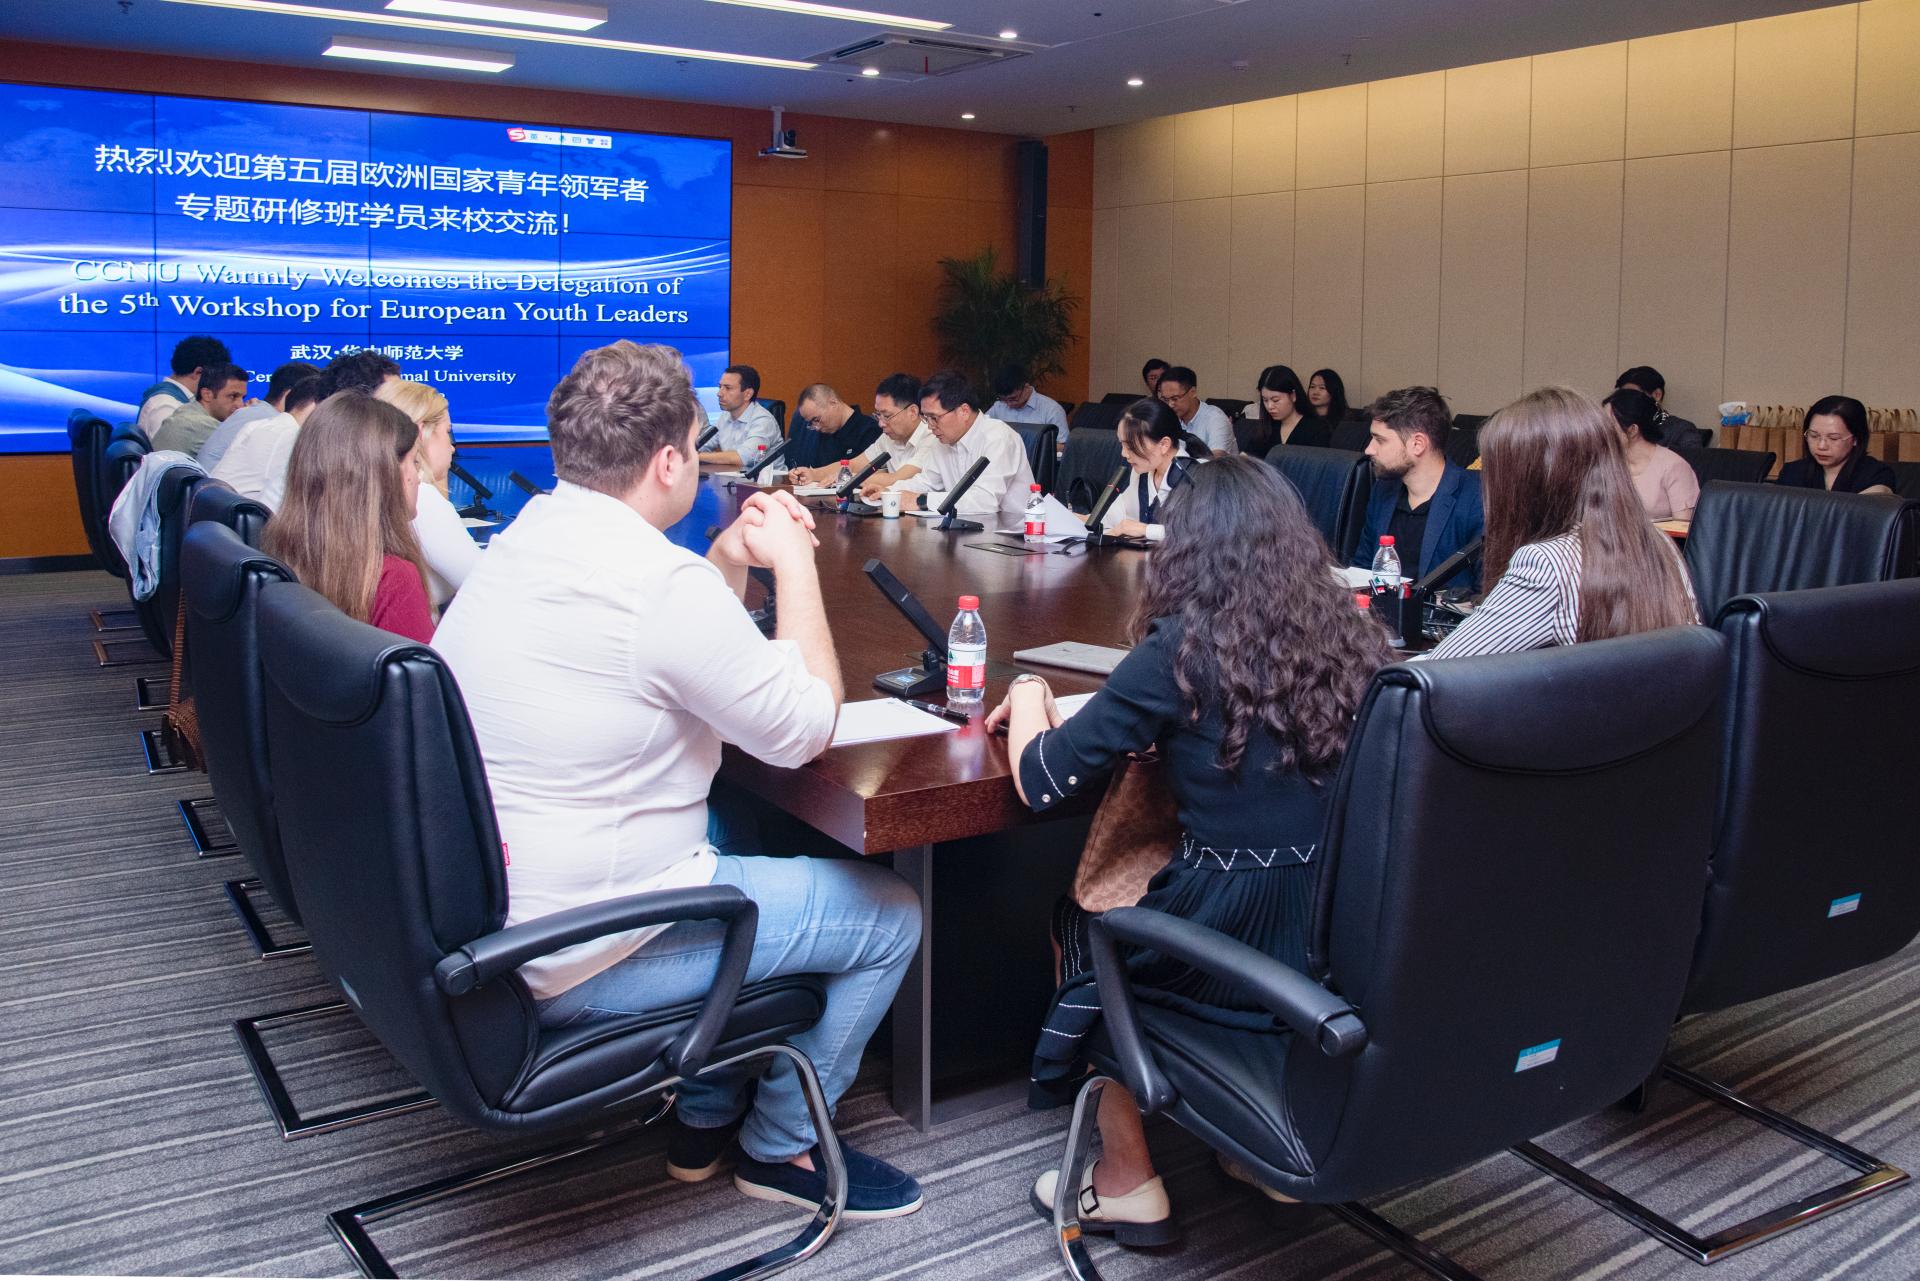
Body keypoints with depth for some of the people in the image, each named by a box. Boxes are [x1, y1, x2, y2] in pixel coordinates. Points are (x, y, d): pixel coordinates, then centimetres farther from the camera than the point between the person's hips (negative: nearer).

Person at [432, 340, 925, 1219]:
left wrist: (731, 561, 5)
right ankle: (782, 1147, 21)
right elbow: (807, 728, -13)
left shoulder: (519, 543, 5)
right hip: (570, 964, -10)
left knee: (731, 836, 30)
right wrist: (795, 563, -5)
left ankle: (705, 1119, 33)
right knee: (889, 915, 1)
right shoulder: (663, 584, -25)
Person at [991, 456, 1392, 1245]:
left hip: (1242, 955, -5)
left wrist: (1028, 692, 12)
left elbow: (1040, 779, -7)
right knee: (1137, 887, 31)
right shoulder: (1353, 637, 2)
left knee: (1082, 917, 24)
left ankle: (1127, 1184, 28)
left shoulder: (1184, 647, -13)